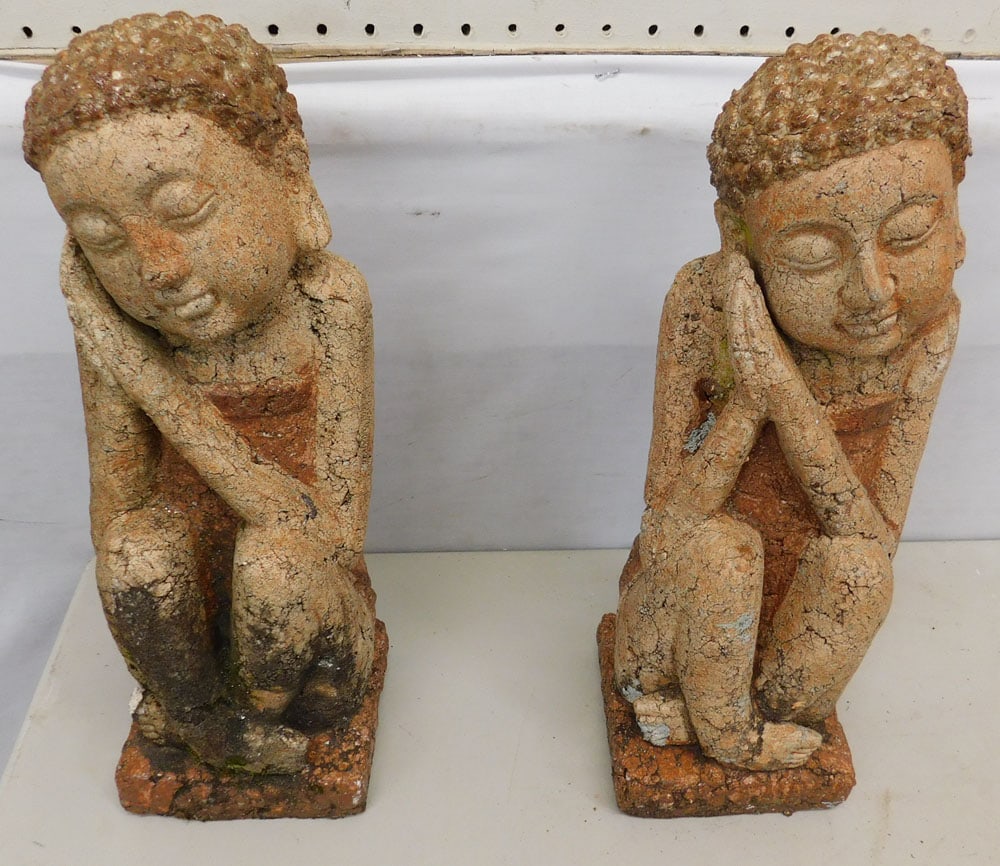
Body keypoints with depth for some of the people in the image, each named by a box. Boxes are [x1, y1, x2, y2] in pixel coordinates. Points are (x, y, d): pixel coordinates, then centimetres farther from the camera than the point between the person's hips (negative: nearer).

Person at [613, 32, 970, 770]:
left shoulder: (929, 326, -17)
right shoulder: (706, 307, -24)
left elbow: (875, 540, -22)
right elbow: (670, 520, -22)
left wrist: (783, 388, -34)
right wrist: (749, 392, -37)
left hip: (809, 618, 2)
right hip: (697, 617, -1)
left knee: (855, 563, -27)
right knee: (716, 544, -31)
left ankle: (775, 713, 1)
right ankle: (726, 728, -3)